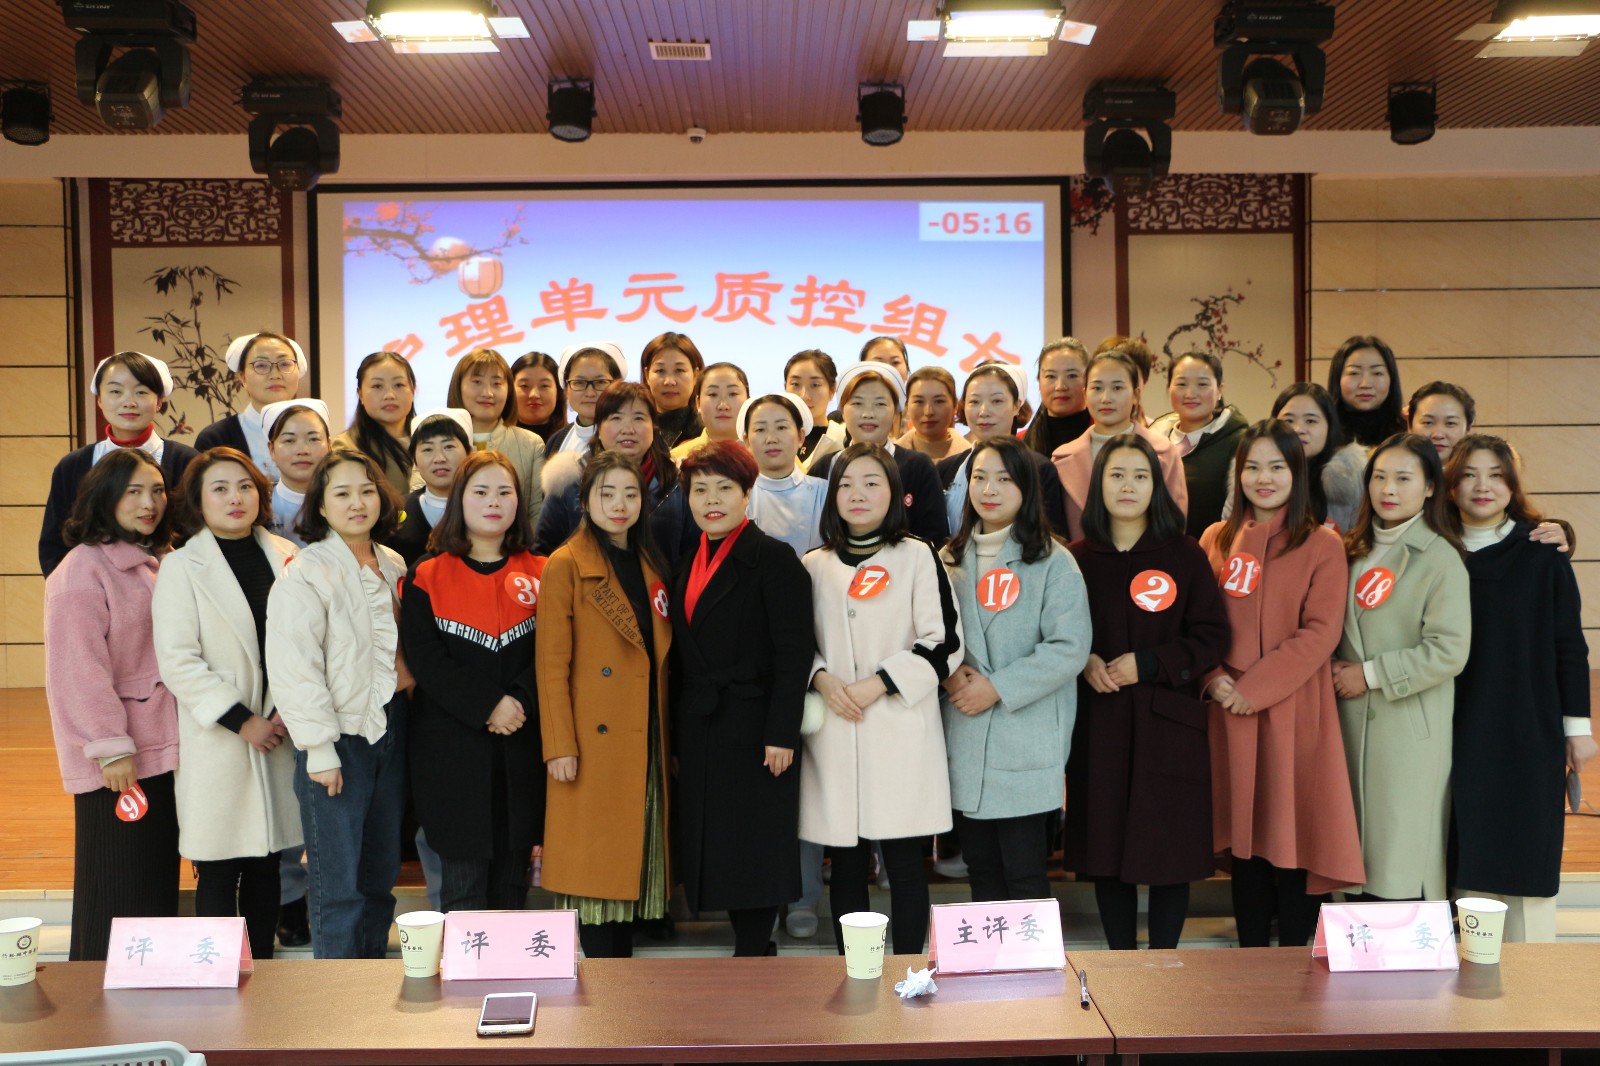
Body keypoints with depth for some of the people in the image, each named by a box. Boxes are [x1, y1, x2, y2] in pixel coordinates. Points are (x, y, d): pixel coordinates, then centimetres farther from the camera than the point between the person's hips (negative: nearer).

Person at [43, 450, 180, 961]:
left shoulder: (154, 563, 13)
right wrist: (110, 748, -18)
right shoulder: (83, 570, -13)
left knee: (160, 882, 13)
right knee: (117, 891, 1)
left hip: (159, 747, 8)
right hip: (117, 762, -8)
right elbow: (80, 669, -17)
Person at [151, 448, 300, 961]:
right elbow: (176, 661, -10)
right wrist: (241, 720, -13)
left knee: (266, 863, 11)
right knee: (219, 870, 2)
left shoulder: (285, 556, 6)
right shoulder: (181, 568, -4)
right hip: (217, 740, -4)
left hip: (280, 733, 4)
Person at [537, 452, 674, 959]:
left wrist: (666, 737, 11)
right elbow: (551, 664, -9)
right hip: (594, 743, -6)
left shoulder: (648, 566, 14)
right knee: (597, 861, -2)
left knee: (634, 860, 10)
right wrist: (560, 745, -14)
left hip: (646, 742, 6)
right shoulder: (566, 565, -5)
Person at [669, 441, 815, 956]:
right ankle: (753, 951, 20)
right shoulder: (687, 565, 14)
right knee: (715, 853, 9)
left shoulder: (773, 558, -7)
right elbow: (682, 657, 16)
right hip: (700, 735, 7)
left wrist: (781, 734, -17)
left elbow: (794, 652, -12)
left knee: (755, 854, -1)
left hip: (753, 731, -7)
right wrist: (676, 738, 12)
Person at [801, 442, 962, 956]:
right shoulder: (814, 565, 11)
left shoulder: (917, 556, 1)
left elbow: (944, 644, -3)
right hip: (834, 732, 3)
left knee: (905, 863, -1)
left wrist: (878, 684, -12)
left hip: (901, 729, -3)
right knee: (846, 861, 8)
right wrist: (822, 679, -6)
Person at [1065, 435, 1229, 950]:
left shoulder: (1184, 555, 1)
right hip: (1098, 724, 1)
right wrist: (1085, 662, -9)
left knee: (1171, 852, 2)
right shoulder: (1078, 558, 5)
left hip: (1167, 720, -1)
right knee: (1106, 850, 6)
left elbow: (1212, 637, -2)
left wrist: (1147, 663, -12)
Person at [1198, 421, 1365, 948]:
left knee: (1294, 829, 0)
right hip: (1230, 711, 3)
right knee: (1243, 829, 9)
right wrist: (1215, 679, -9)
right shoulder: (1217, 540, 10)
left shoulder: (1322, 544, -2)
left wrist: (1255, 688, -15)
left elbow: (1320, 632, -9)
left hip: (1294, 711, -3)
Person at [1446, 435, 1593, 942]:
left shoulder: (1542, 553, -1)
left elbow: (1569, 643, 0)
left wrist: (1577, 726, -2)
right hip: (1460, 735, 2)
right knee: (1469, 860, 6)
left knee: (1526, 859, 2)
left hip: (1529, 733, -2)